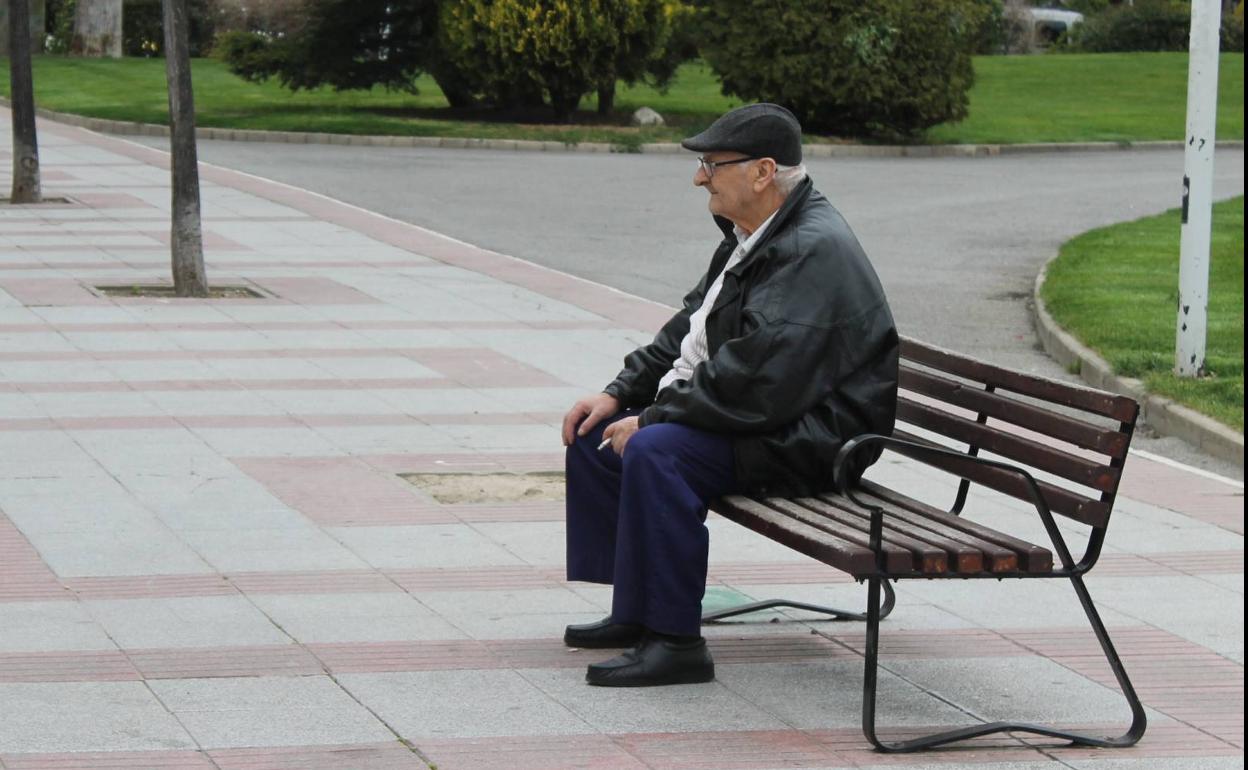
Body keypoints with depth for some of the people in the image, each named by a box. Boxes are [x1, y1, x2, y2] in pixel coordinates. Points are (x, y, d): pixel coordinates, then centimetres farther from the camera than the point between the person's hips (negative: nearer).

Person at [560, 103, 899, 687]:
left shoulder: (813, 251, -22)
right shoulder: (753, 236, 12)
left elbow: (757, 381, -28)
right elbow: (690, 328, 20)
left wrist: (653, 417, -21)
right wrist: (620, 393, 8)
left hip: (805, 440, -11)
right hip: (745, 417, 11)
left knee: (656, 451, -32)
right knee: (595, 432, 11)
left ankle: (675, 640, -27)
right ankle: (634, 609, 13)